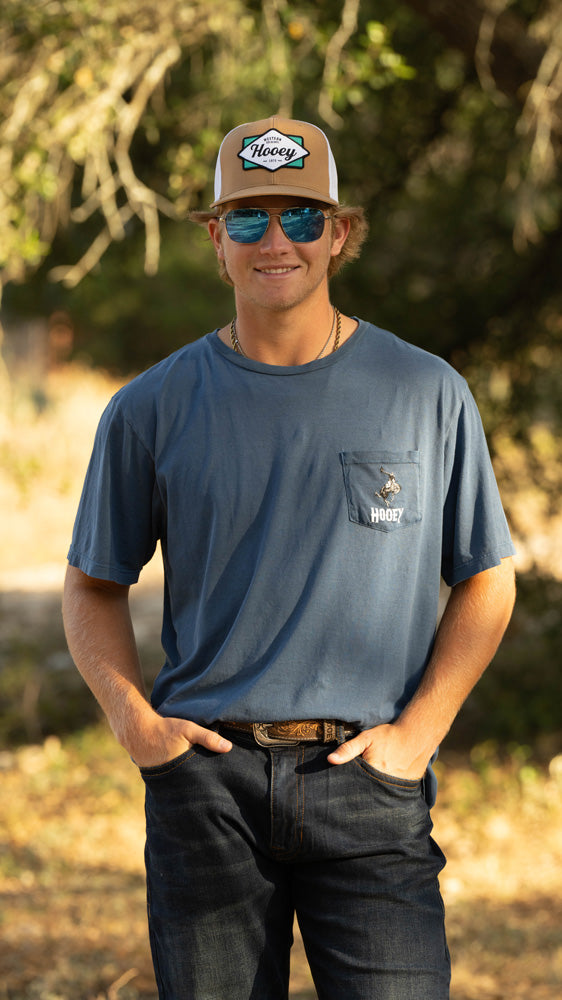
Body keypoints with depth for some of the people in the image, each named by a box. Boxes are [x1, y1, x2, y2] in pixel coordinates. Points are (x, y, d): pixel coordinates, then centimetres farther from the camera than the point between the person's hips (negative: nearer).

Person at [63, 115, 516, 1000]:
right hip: (205, 775, 1)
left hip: (368, 781, -1)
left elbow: (486, 581, 11)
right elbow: (94, 585, 15)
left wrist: (419, 731, -2)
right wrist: (131, 716, -2)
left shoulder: (428, 395, 6)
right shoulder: (152, 410, 7)